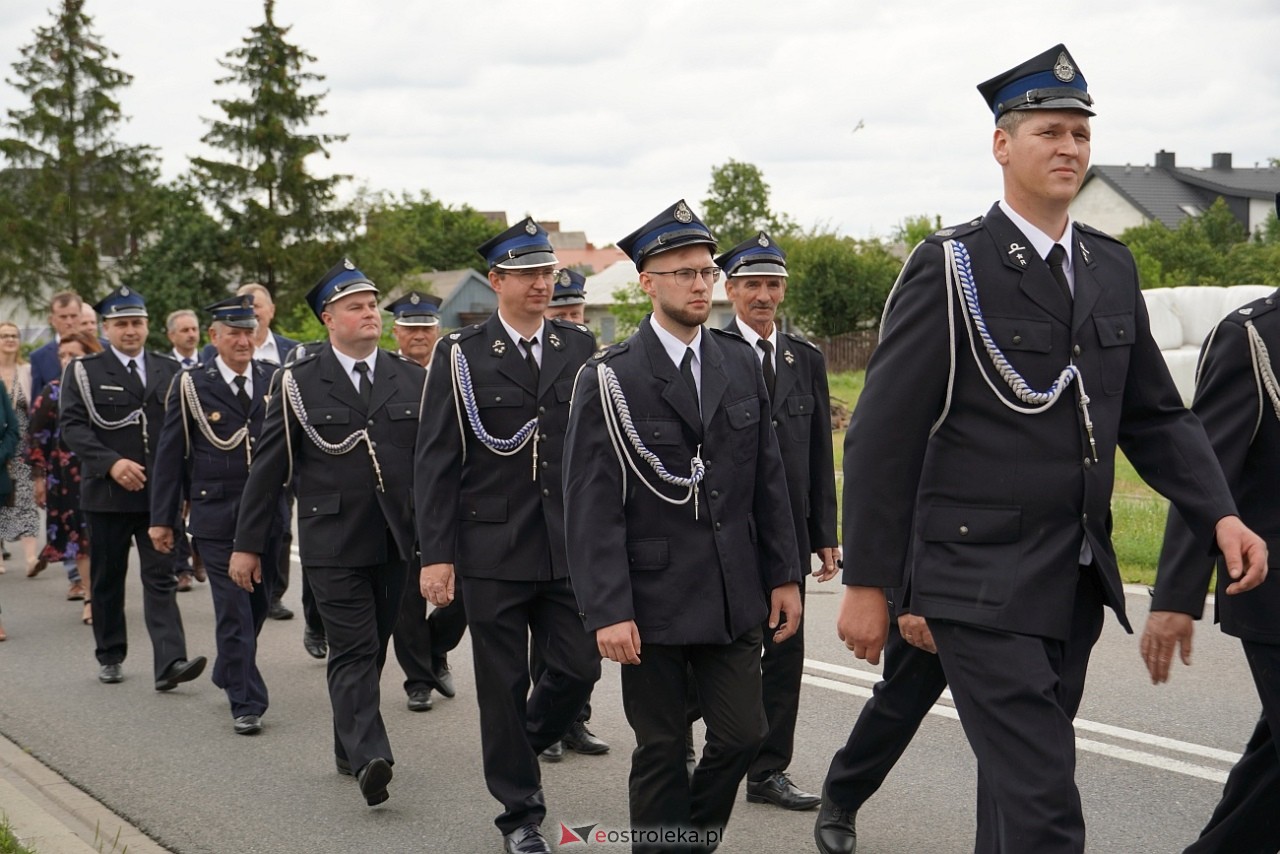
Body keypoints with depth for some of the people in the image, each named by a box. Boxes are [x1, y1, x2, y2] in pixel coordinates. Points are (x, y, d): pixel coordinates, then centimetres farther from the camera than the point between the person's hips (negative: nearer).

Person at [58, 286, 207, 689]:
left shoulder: (169, 371, 11)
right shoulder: (84, 371, 2)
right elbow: (73, 426, -7)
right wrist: (111, 463, -20)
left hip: (159, 495, 1)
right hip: (106, 494, -1)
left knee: (161, 578, -6)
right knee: (107, 579, 10)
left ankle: (169, 663, -13)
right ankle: (110, 657, 24)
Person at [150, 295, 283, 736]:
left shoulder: (275, 380, 5)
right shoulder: (191, 384, -2)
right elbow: (170, 455, 0)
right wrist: (162, 518, -1)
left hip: (268, 513, 3)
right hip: (216, 515, -3)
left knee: (258, 604, 15)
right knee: (234, 610, -5)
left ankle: (230, 674, 38)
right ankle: (246, 702, 3)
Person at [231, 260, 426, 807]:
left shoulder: (410, 378, 8)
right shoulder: (299, 382, 0)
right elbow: (268, 468, 1)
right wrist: (248, 544, 1)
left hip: (396, 541, 4)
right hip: (334, 541, -3)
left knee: (372, 649, 12)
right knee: (353, 651, -10)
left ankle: (349, 749, 26)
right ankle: (370, 758, -18)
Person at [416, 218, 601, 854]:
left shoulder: (580, 348, 6)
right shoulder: (460, 355, -2)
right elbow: (435, 461, -4)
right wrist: (436, 554, -9)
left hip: (569, 549, 3)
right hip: (492, 550, -3)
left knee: (579, 668, 3)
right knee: (503, 684, 5)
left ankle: (520, 745, 33)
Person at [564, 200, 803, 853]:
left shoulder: (741, 363, 7)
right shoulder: (610, 377, -8)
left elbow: (768, 479, 10)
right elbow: (592, 505, -11)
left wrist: (784, 575, 7)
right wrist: (607, 611, -16)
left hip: (734, 596, 4)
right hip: (653, 599, -4)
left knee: (743, 734, 5)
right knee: (661, 749, 5)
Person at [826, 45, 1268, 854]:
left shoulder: (1113, 266, 10)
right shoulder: (951, 266, -8)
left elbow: (1155, 414, 14)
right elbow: (883, 435, -8)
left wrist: (1220, 515, -2)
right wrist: (867, 583, -9)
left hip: (1077, 581, 6)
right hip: (983, 579, -6)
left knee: (1020, 778, 17)